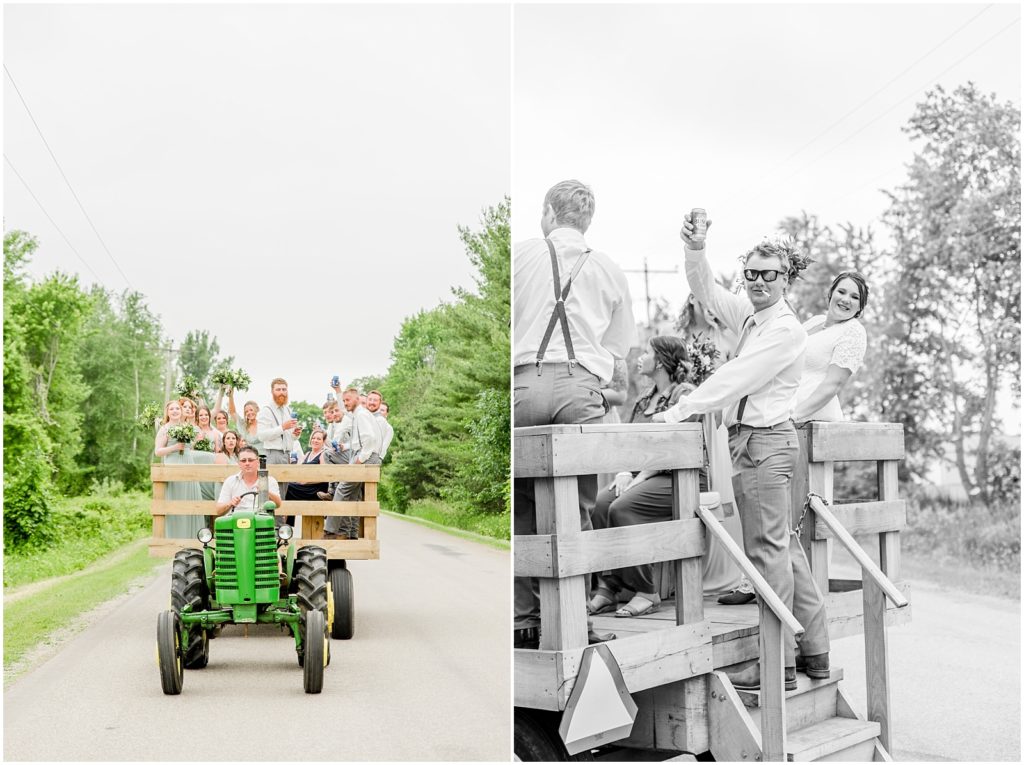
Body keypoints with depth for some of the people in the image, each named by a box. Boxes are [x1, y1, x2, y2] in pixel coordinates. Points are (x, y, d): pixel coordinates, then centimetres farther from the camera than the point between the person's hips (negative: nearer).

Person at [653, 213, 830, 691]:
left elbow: (735, 379, -18)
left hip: (764, 440, -9)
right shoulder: (749, 316, 13)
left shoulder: (786, 330, -13)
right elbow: (706, 291, 14)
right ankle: (814, 652, 21)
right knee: (784, 546, 12)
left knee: (767, 551, -6)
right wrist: (695, 250, -5)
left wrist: (679, 412, -20)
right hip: (753, 440, 9)